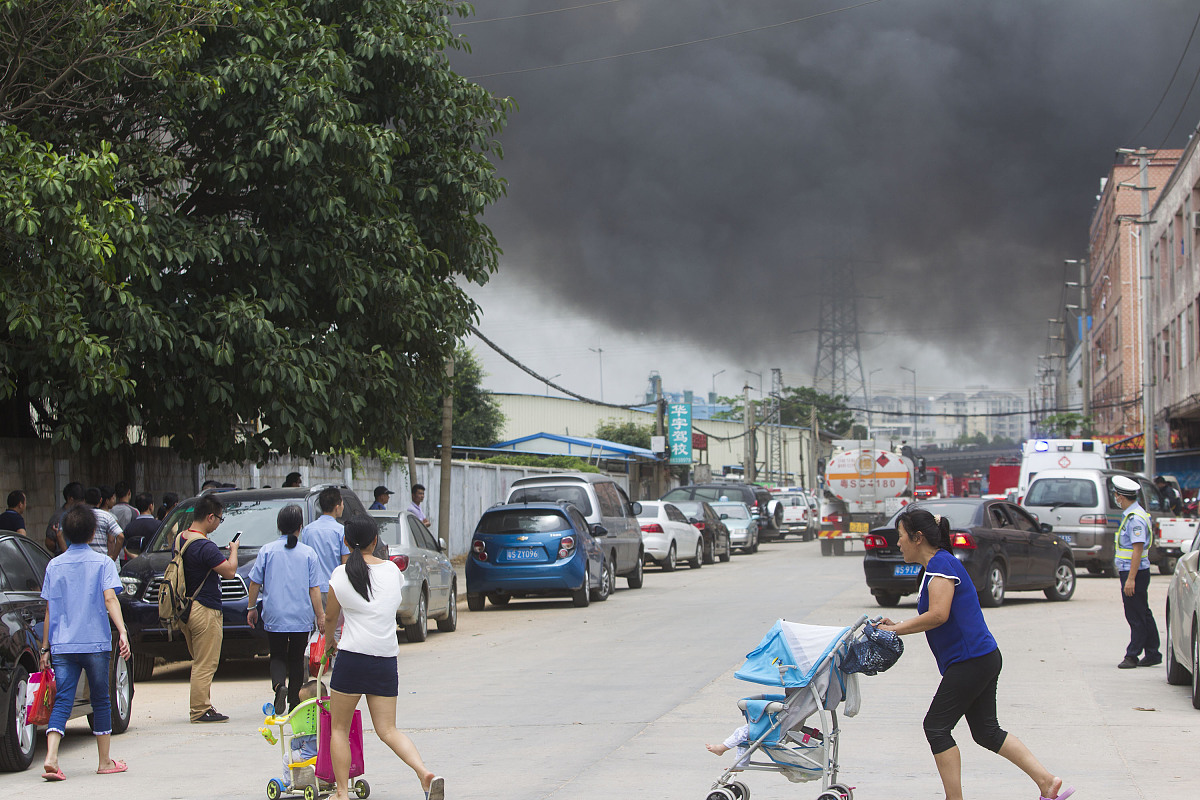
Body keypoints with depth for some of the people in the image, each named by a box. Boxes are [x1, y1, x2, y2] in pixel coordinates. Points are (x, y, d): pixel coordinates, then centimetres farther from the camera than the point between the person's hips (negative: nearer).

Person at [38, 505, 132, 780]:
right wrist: (122, 631, -21)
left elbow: (49, 611, 9)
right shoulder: (103, 563, -1)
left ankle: (51, 758, -21)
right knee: (101, 701, 11)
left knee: (62, 702, -2)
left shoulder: (54, 566, 8)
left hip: (62, 645, 2)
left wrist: (45, 647, 13)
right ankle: (104, 762, 19)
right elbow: (110, 599, -15)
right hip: (95, 644, -2)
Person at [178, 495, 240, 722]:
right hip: (205, 610, -9)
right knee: (205, 665, -3)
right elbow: (230, 571, -17)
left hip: (185, 607, 9)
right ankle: (199, 710, -1)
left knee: (200, 663, 18)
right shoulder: (206, 547, -21)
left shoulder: (180, 538, 8)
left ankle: (201, 706, 22)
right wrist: (234, 550, 0)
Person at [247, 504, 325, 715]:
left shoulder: (267, 550, -1)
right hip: (301, 618, 0)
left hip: (275, 616, 0)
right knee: (297, 659, 11)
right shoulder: (308, 553, -2)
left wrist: (251, 607, 14)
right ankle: (295, 702, 11)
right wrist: (320, 615, 1)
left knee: (278, 656, 10)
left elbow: (255, 582, 2)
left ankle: (279, 684, -19)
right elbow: (314, 588, -4)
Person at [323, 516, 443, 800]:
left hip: (352, 657, -3)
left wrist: (329, 641, 31)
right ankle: (425, 774, -16)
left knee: (339, 728, 11)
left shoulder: (342, 574, -3)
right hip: (387, 659, 3)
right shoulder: (392, 570, 6)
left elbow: (330, 616, 10)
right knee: (387, 730, 5)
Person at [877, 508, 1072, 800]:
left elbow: (938, 615, -24)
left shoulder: (941, 563, -14)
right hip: (983, 658, 10)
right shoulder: (936, 565, 18)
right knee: (986, 732, 12)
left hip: (970, 660, -10)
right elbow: (930, 616, 21)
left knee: (936, 727, -4)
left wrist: (896, 630, -16)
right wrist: (898, 626, 9)